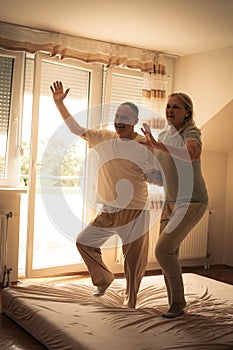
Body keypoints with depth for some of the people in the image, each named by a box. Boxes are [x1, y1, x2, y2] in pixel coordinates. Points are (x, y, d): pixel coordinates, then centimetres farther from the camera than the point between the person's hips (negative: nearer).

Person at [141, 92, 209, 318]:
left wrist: (157, 145, -47)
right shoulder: (163, 135, 9)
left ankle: (177, 301, 5)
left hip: (193, 202, -8)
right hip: (172, 202, 8)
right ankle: (176, 304, 24)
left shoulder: (192, 133, -14)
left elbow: (193, 154, -40)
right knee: (167, 256, 6)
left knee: (163, 250, -15)